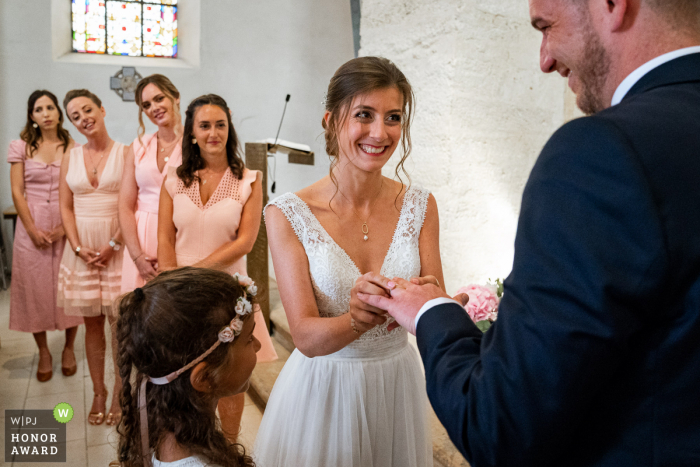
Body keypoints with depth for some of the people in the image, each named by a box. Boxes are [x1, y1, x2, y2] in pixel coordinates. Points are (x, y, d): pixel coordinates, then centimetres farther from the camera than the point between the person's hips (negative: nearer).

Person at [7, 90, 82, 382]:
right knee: (35, 288, 5)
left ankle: (69, 347, 21)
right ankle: (43, 352, 20)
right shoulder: (21, 147, 4)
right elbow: (17, 191, 1)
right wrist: (33, 230, -8)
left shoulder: (73, 148, 3)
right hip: (32, 228, 1)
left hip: (67, 228, 0)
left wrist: (67, 227, -11)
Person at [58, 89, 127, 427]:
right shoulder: (71, 158, 8)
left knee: (120, 321, 1)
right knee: (92, 322, 10)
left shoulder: (126, 153, -3)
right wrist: (78, 247, -6)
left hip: (118, 246, -3)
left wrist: (113, 245, -14)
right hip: (82, 247, 3)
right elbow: (66, 208, 7)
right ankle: (98, 393, 22)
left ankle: (120, 393, 15)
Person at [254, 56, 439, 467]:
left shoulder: (420, 206, -6)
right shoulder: (288, 214, -15)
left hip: (398, 382, 3)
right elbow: (306, 336, -18)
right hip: (322, 389, -2)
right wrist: (359, 319, -38)